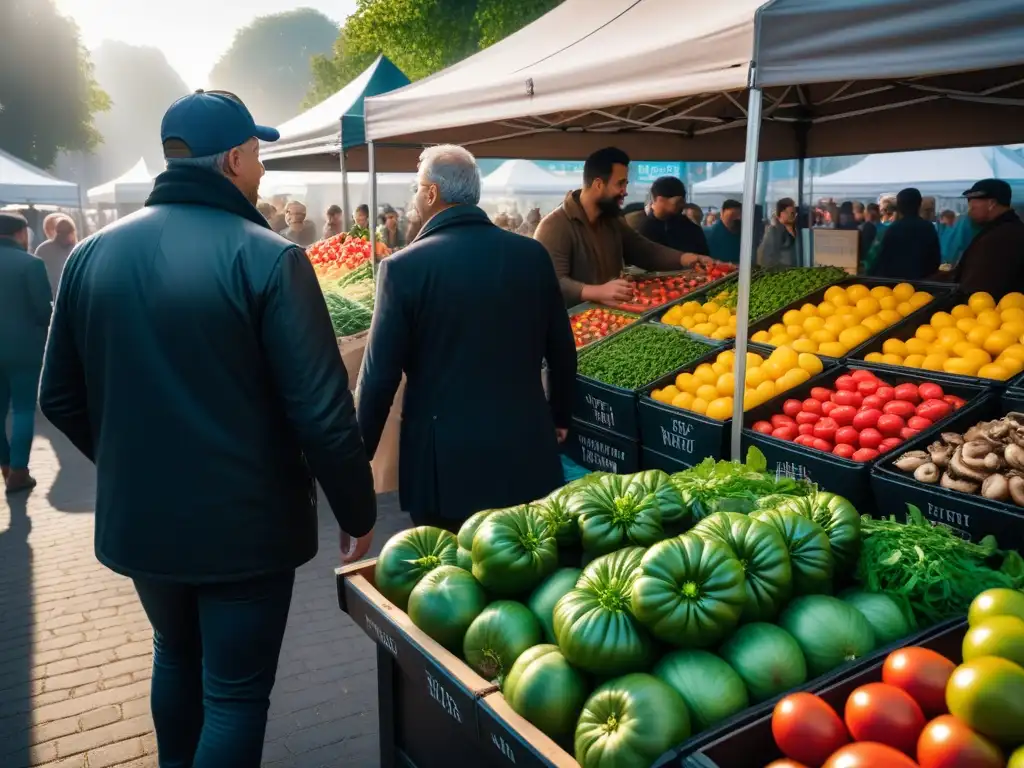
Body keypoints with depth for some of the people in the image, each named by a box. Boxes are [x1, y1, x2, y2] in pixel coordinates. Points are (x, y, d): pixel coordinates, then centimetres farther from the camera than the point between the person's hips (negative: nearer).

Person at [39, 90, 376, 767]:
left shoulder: (92, 255, -1)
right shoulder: (268, 258, -18)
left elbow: (62, 398, 7)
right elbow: (322, 413, -22)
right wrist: (358, 513, -7)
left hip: (136, 518, 6)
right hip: (244, 522, -6)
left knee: (176, 656, 29)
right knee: (235, 694, 11)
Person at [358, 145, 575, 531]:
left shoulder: (404, 267, -12)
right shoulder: (533, 254, -1)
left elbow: (381, 374, -9)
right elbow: (562, 351, 6)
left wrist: (361, 452, 4)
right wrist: (560, 417, 22)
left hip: (445, 458, -3)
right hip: (527, 449, 4)